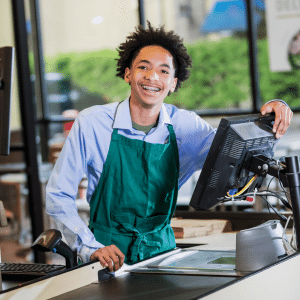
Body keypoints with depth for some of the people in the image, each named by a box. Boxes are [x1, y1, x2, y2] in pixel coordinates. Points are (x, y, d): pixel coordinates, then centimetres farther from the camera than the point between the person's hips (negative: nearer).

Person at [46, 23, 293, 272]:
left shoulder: (185, 127, 1)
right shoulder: (91, 123, -7)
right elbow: (59, 195, -3)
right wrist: (91, 248, -15)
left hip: (161, 249, 3)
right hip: (108, 254, -3)